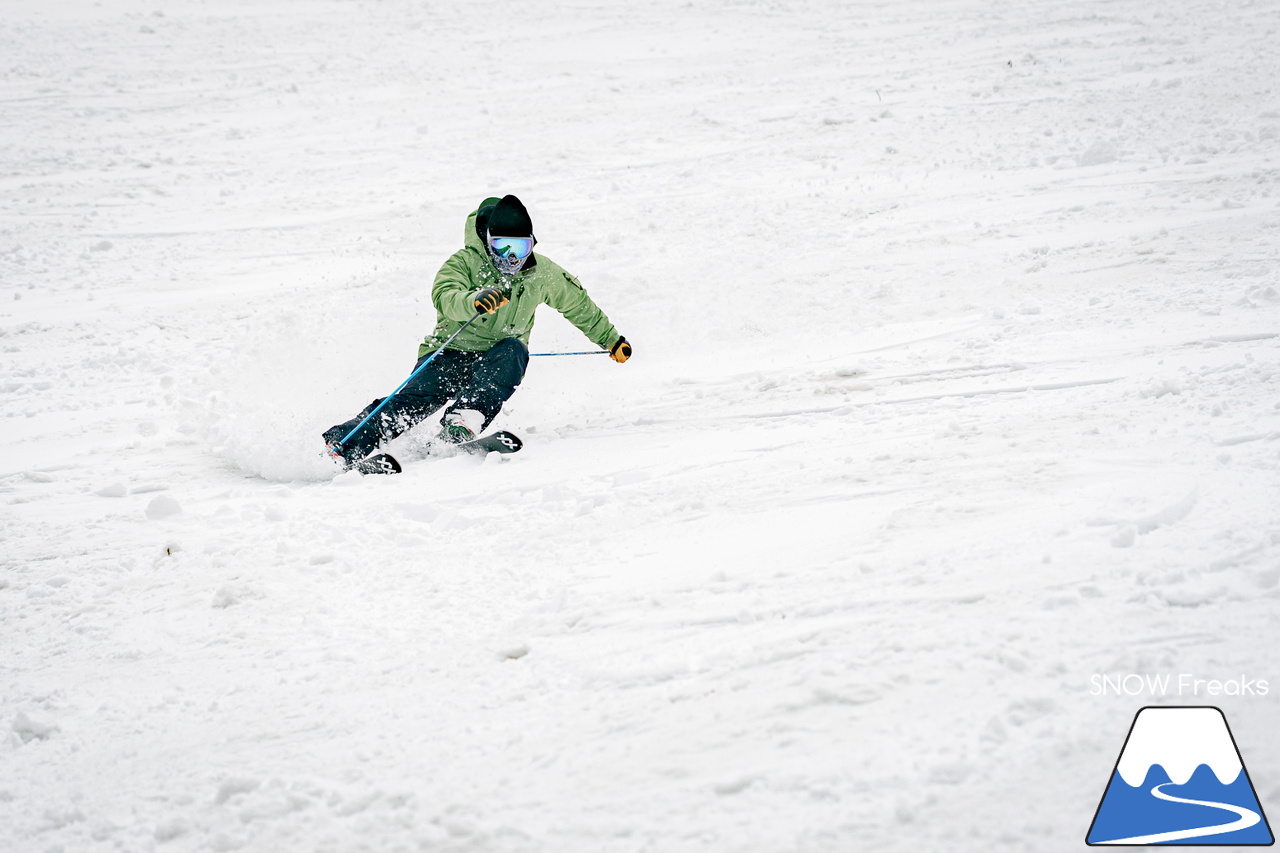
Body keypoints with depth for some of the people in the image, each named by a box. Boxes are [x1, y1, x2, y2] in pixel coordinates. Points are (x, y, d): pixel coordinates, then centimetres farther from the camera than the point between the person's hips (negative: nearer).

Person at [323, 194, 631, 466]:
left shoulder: (542, 274, 3)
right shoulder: (465, 262, -8)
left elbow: (578, 305, 21)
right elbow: (444, 295, -28)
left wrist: (611, 339, 29)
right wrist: (476, 301, -48)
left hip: (497, 365, 2)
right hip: (450, 353, -2)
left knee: (512, 350, -32)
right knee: (416, 397, -27)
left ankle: (462, 423, -48)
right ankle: (343, 446, -34)